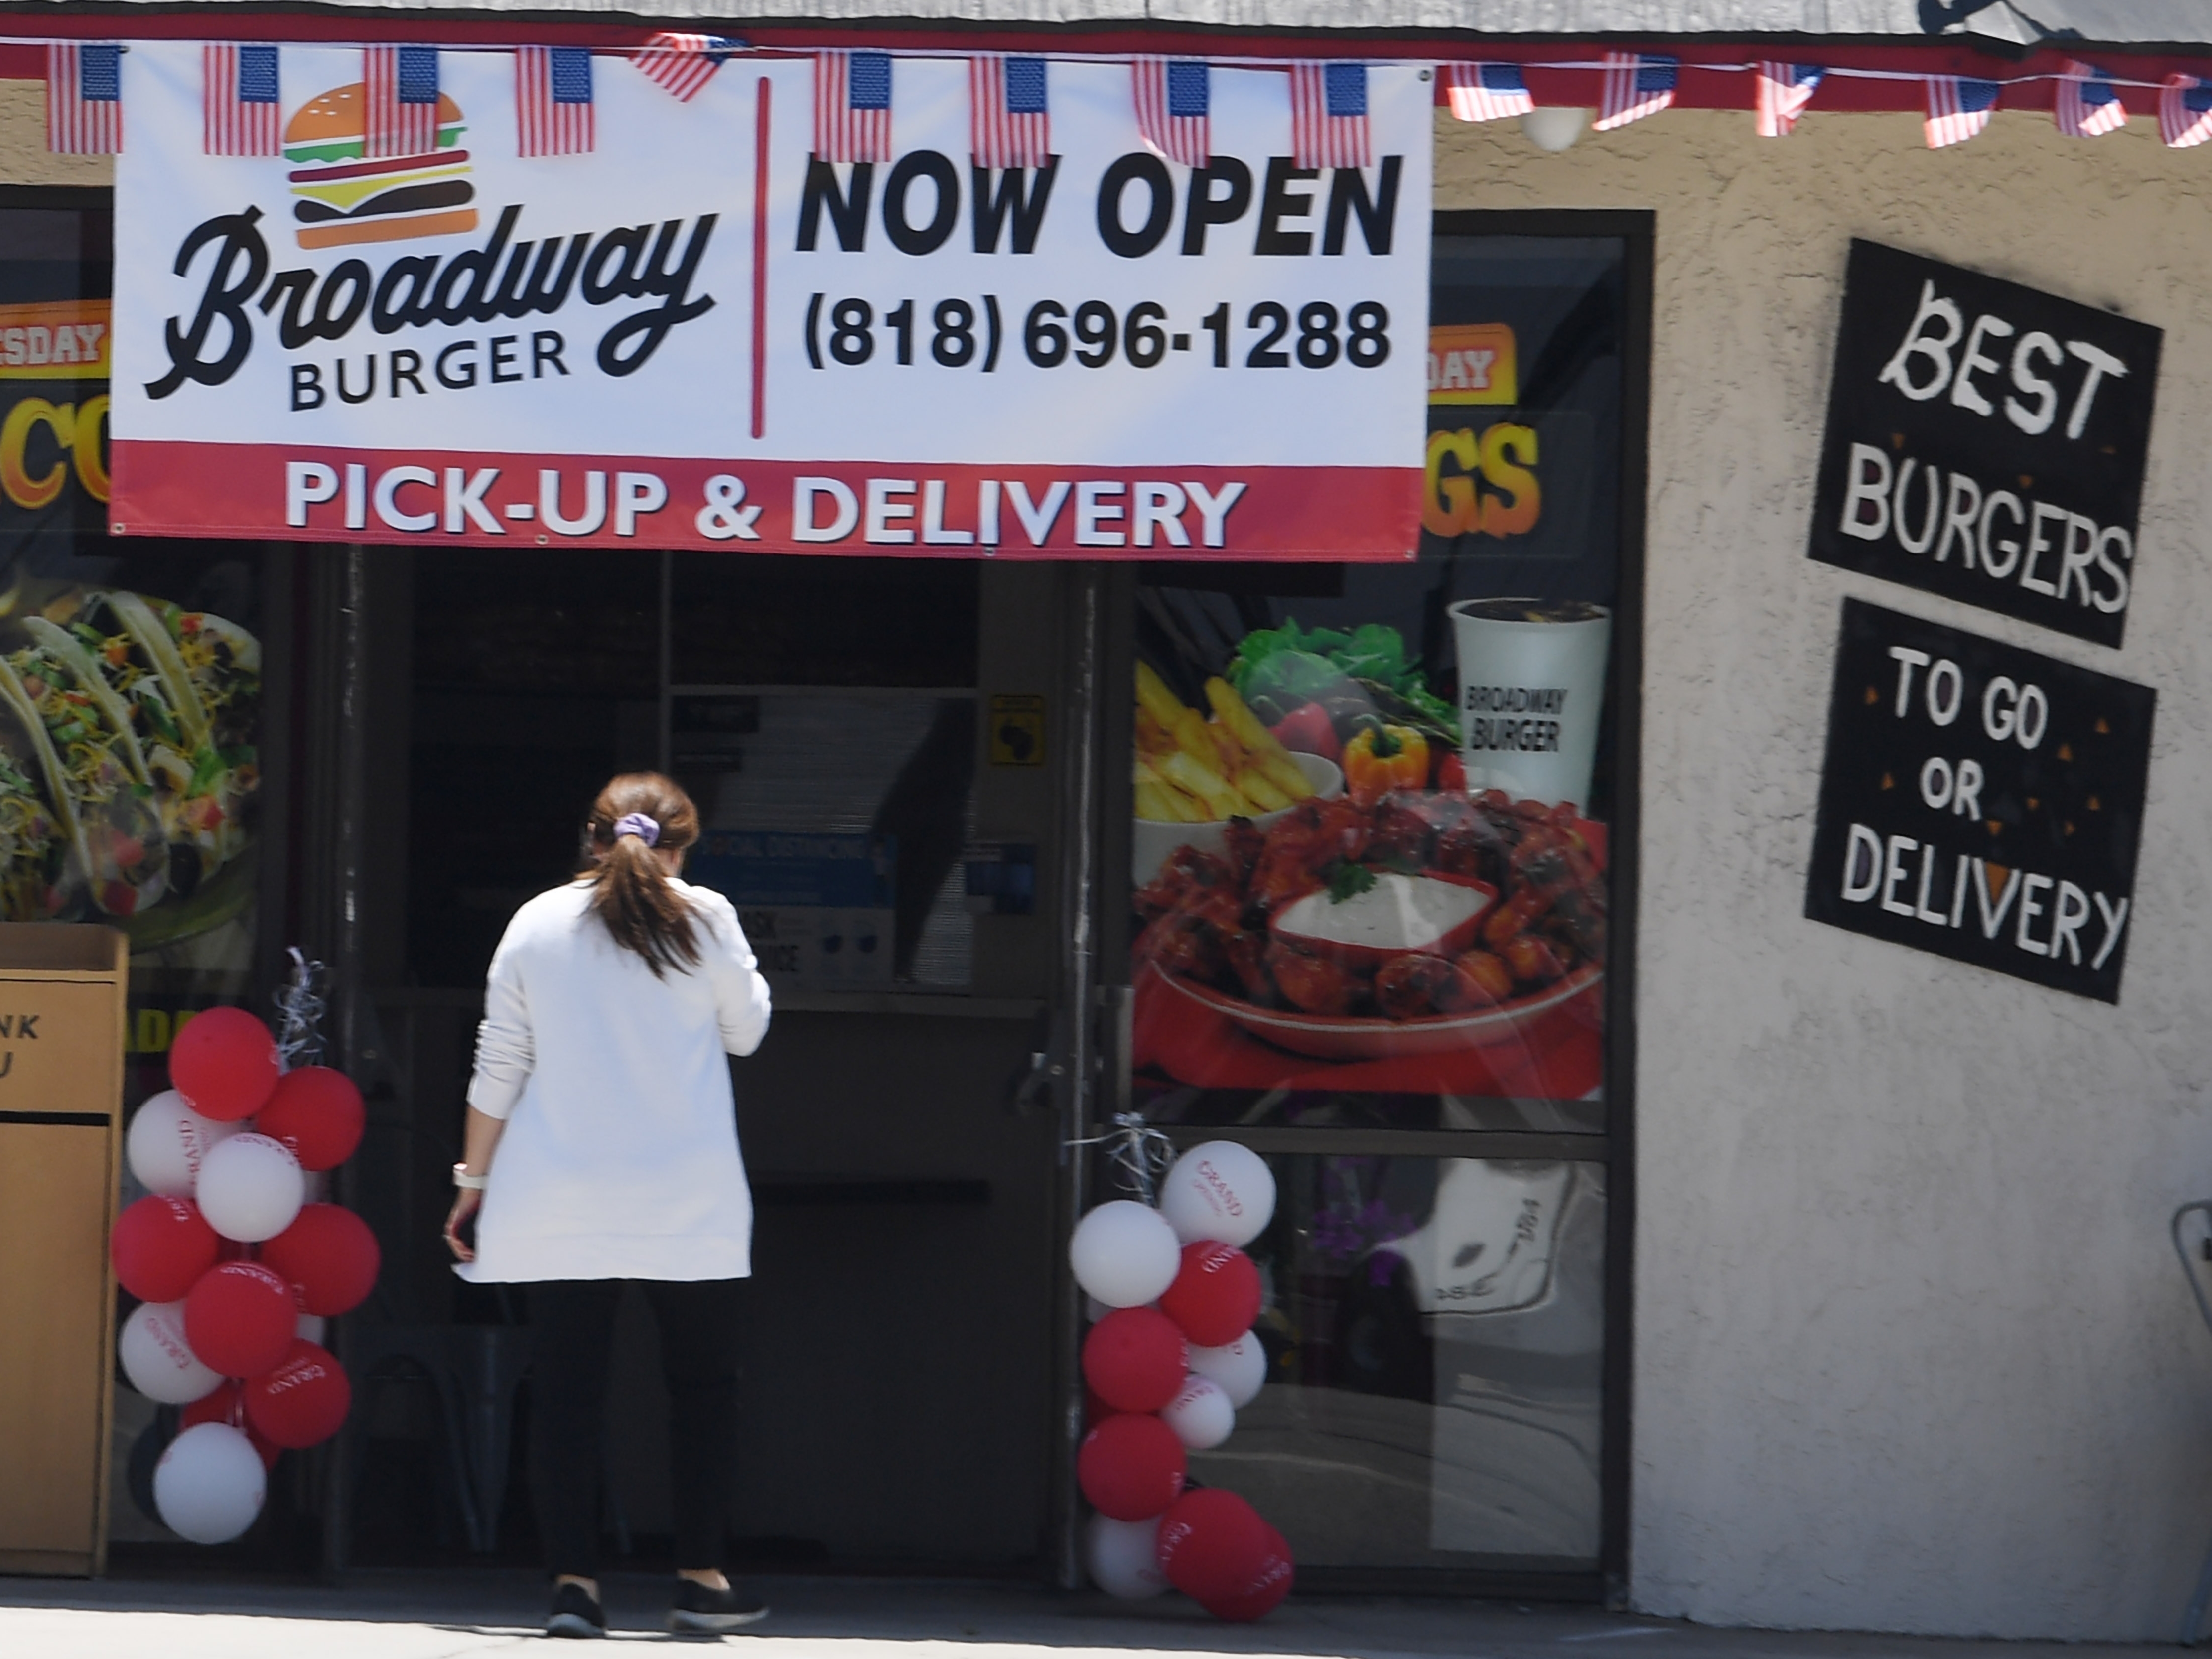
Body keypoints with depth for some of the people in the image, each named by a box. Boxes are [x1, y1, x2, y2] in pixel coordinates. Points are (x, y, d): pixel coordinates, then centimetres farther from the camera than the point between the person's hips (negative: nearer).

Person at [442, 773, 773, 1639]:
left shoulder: (537, 924, 3)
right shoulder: (704, 919, -2)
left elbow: (498, 1068, 4)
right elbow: (746, 1029, 11)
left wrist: (474, 1180, 10)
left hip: (558, 1203, 1)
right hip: (686, 1202, -1)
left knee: (564, 1391, 2)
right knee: (702, 1383, 10)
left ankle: (572, 1580, -4)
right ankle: (702, 1576, 8)